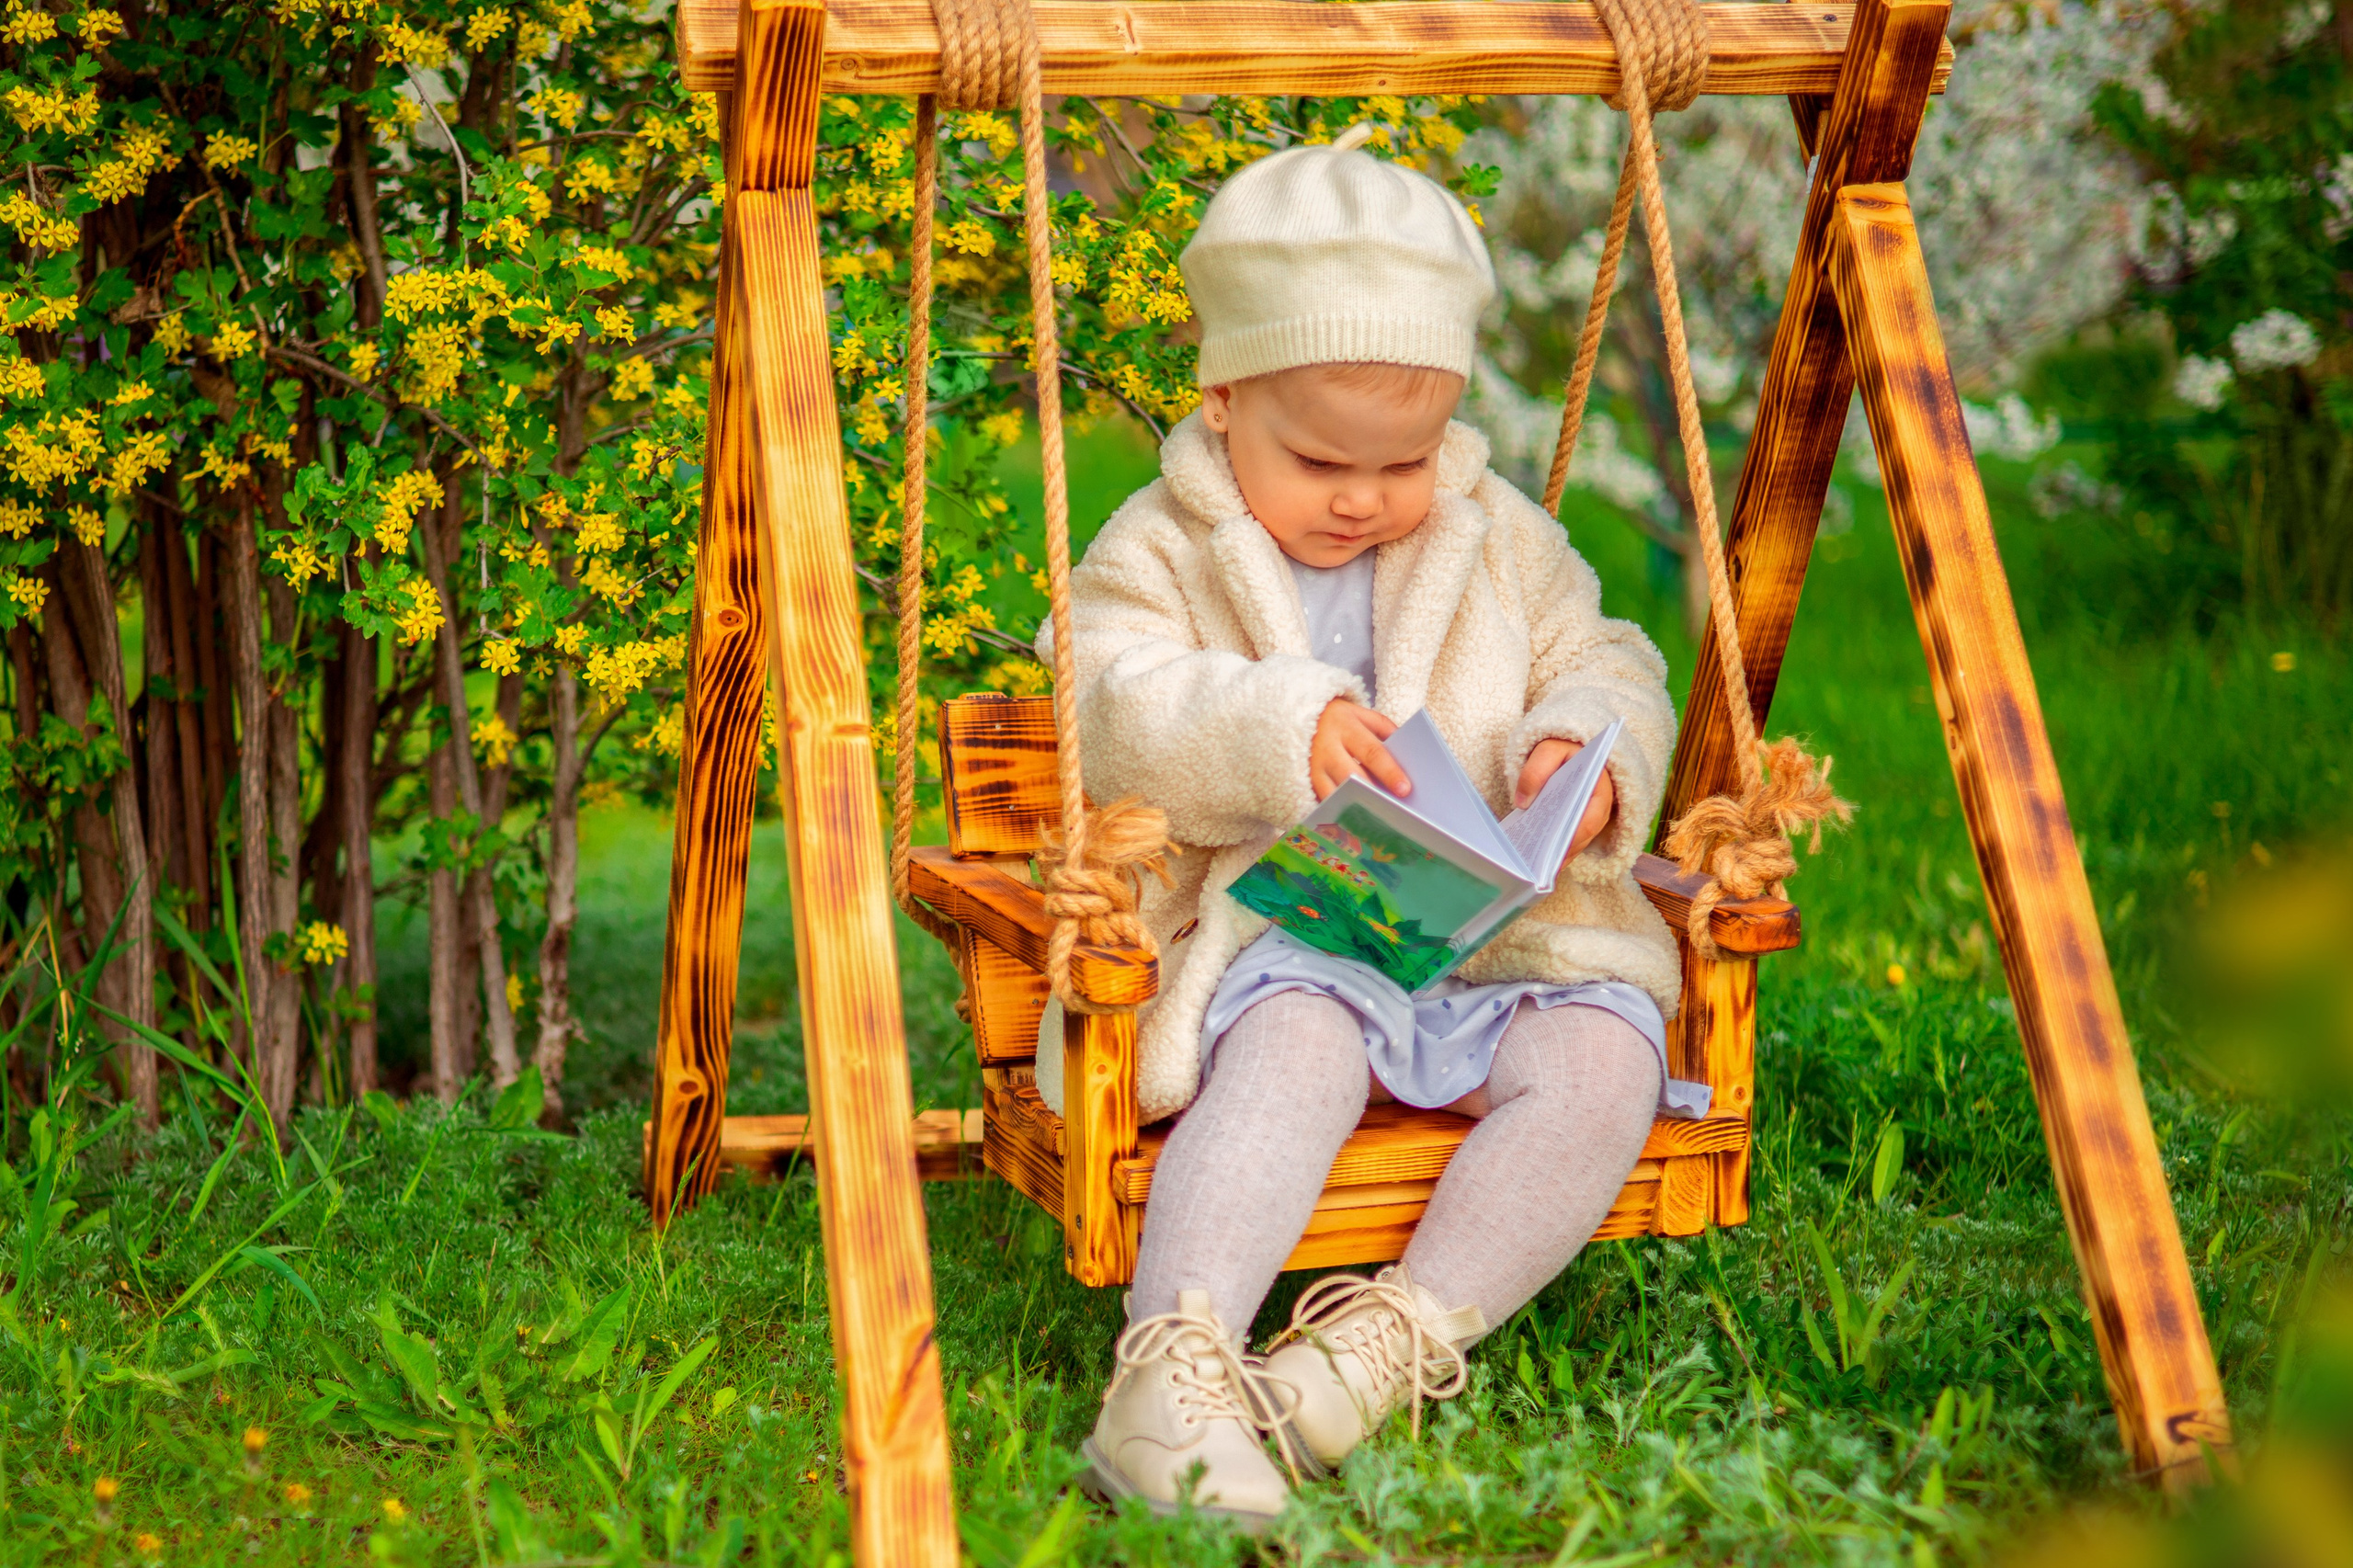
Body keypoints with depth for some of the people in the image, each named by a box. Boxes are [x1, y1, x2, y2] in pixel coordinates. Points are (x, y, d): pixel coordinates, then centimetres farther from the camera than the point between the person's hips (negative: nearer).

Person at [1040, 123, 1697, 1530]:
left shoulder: (1501, 540, 15)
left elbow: (1611, 667, 14)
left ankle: (1410, 1332, -28)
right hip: (1280, 936, -4)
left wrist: (1589, 751, -11)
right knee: (1297, 1051, -36)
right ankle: (1176, 1360, -47)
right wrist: (1275, 729, -28)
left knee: (1606, 1059, -24)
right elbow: (1118, 708, -11)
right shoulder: (1158, 553, 4)